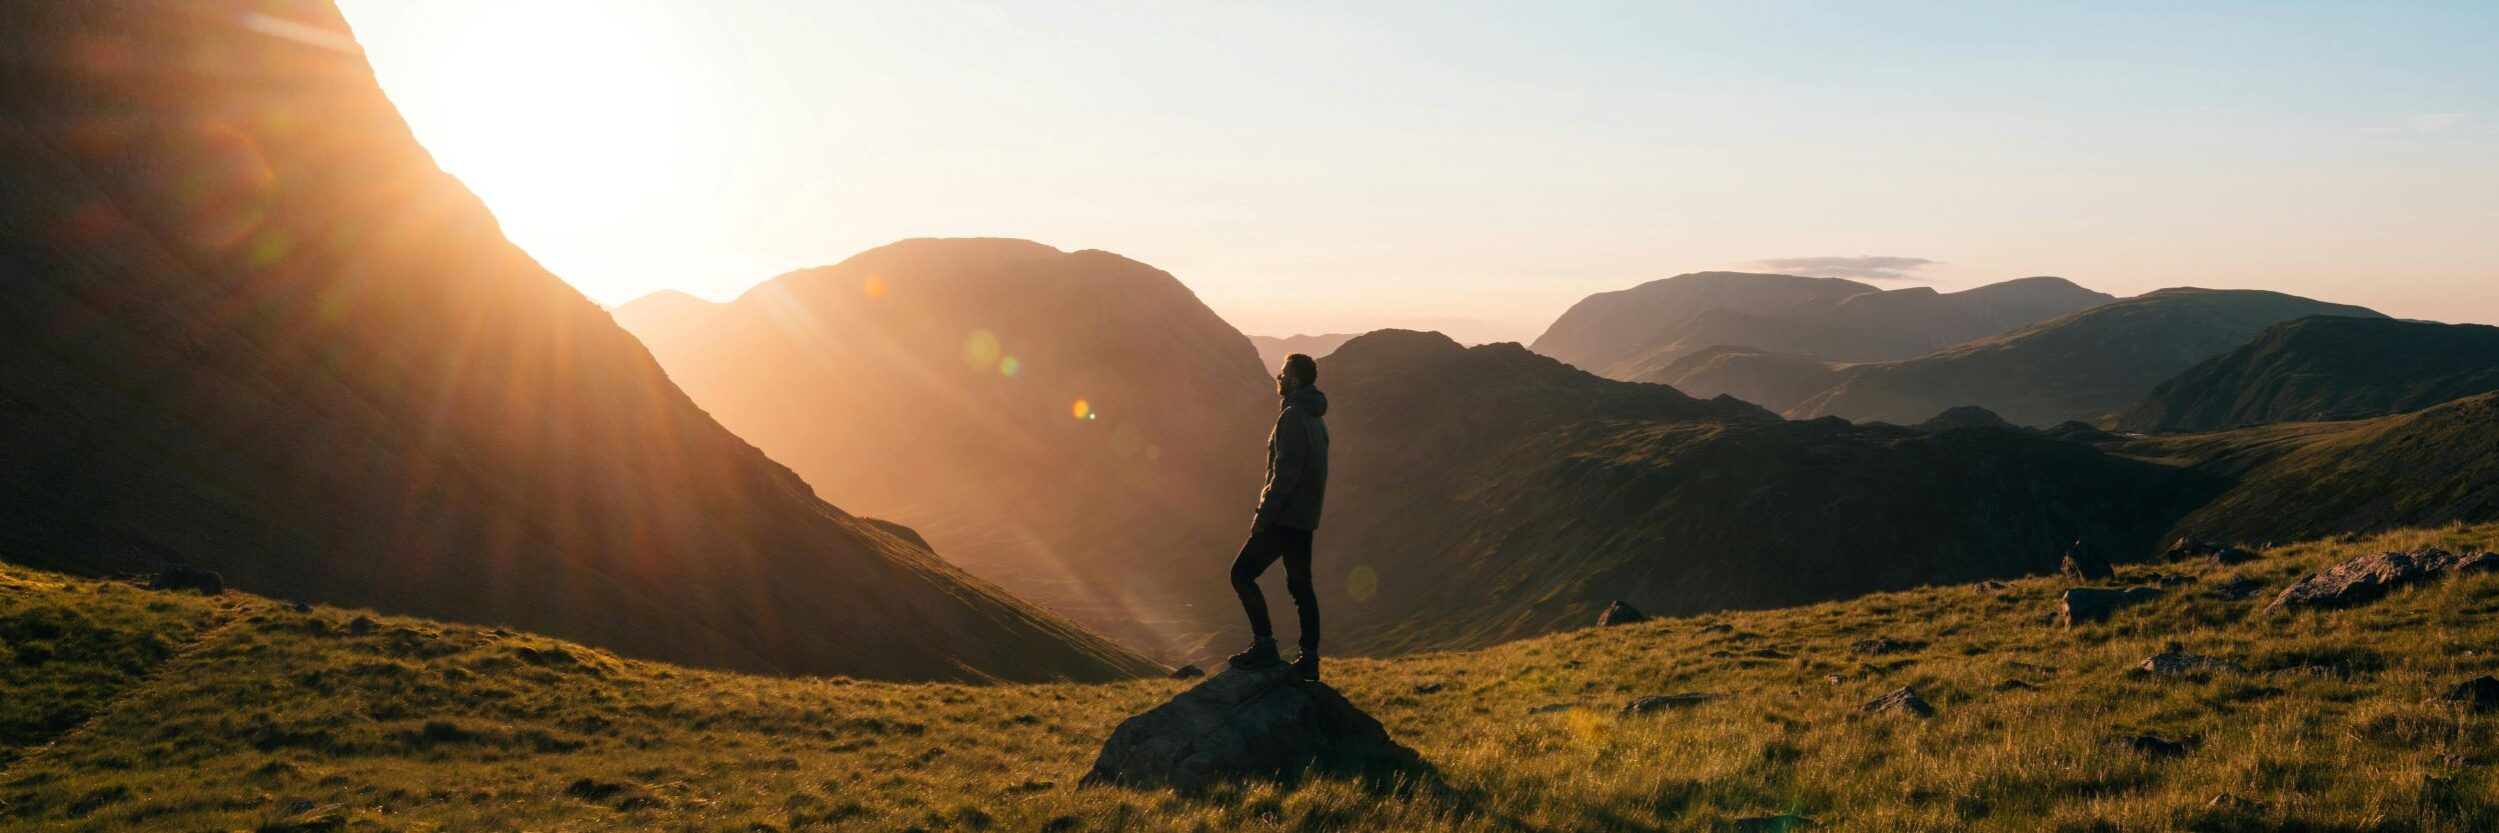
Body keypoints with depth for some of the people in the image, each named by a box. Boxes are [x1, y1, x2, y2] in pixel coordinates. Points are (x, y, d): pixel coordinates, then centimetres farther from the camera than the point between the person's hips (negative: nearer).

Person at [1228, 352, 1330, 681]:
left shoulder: (1293, 417, -15)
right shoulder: (1316, 418, 16)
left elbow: (1286, 473, -21)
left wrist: (1264, 515, -18)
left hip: (1286, 516, -10)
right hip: (1305, 518, 10)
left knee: (1242, 573, -5)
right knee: (1300, 585, 12)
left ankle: (1264, 645, -7)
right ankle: (1309, 659, 13)